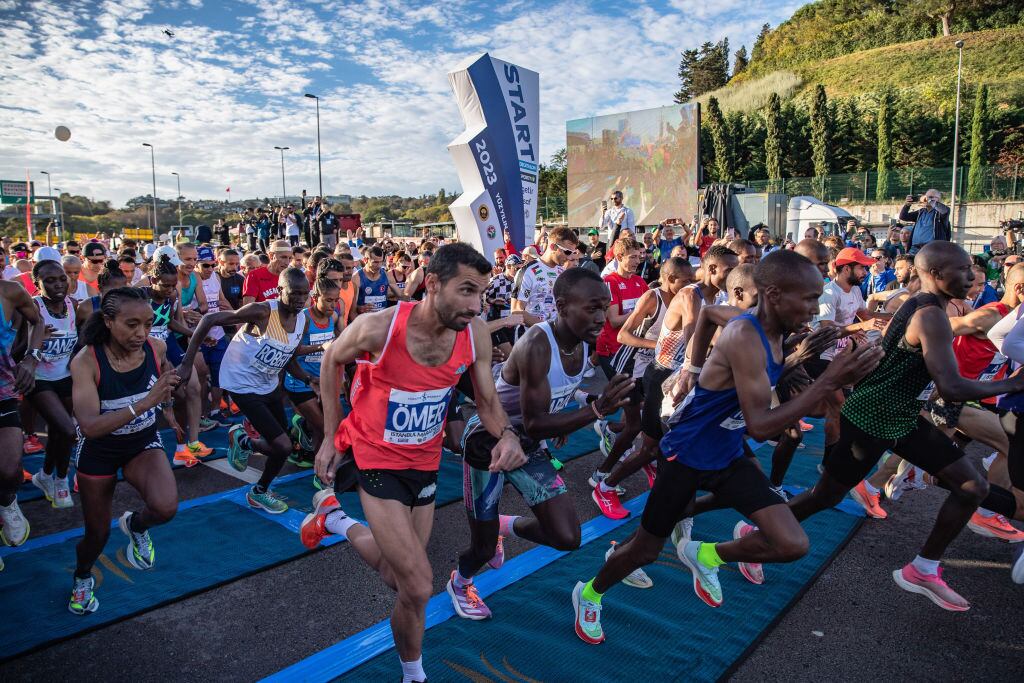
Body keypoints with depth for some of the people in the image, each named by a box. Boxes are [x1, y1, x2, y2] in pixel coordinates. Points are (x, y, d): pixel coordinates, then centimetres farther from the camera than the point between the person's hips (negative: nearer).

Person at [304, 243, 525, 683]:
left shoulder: (476, 334, -16)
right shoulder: (377, 328, -27)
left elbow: (487, 401, -4)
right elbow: (332, 361, -6)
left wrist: (506, 434, -28)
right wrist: (330, 437, -2)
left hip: (425, 460, 5)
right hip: (375, 457, -5)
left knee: (402, 580, 22)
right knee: (419, 588, -12)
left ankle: (336, 521, 45)